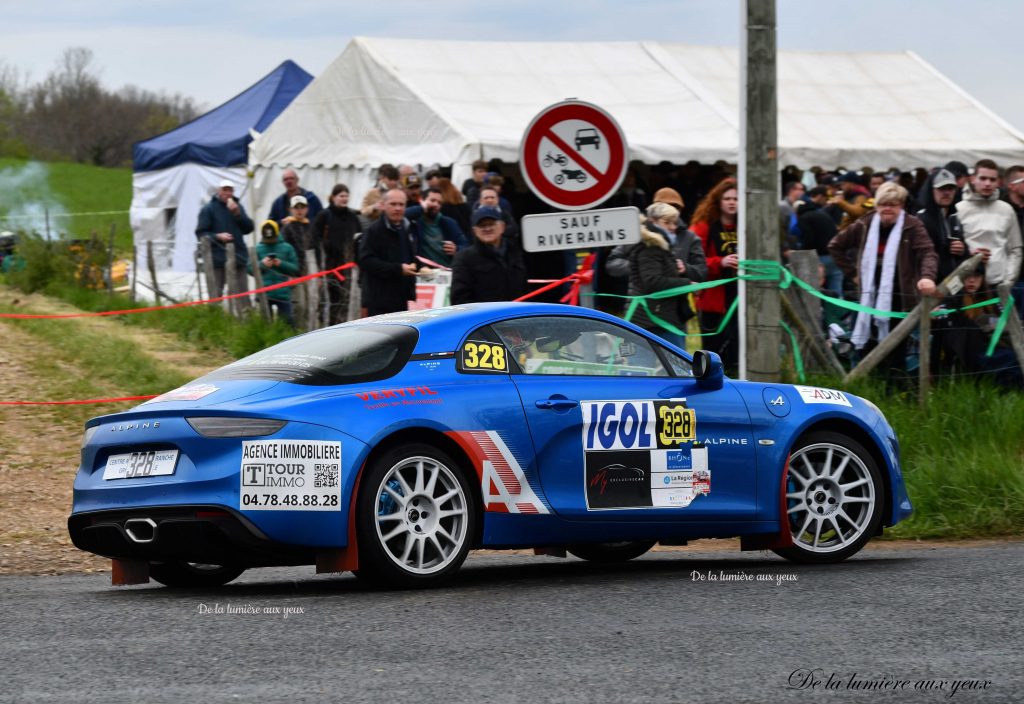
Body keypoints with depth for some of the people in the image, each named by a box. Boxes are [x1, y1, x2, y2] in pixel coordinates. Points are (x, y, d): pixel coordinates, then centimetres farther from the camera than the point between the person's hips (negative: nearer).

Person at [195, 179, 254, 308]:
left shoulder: (237, 207, 15)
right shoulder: (209, 209, 1)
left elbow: (248, 228, 7)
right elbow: (201, 233, -3)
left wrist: (237, 213, -7)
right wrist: (217, 236, -18)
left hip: (238, 257, 4)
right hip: (218, 258, -4)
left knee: (242, 293, 5)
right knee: (216, 294, -5)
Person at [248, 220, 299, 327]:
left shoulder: (287, 248, 5)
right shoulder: (258, 249, 5)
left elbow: (295, 268, 2)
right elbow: (250, 269, 1)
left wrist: (281, 264, -13)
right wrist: (262, 264, -16)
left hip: (283, 293, 0)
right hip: (264, 293, 0)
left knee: (287, 321, 0)